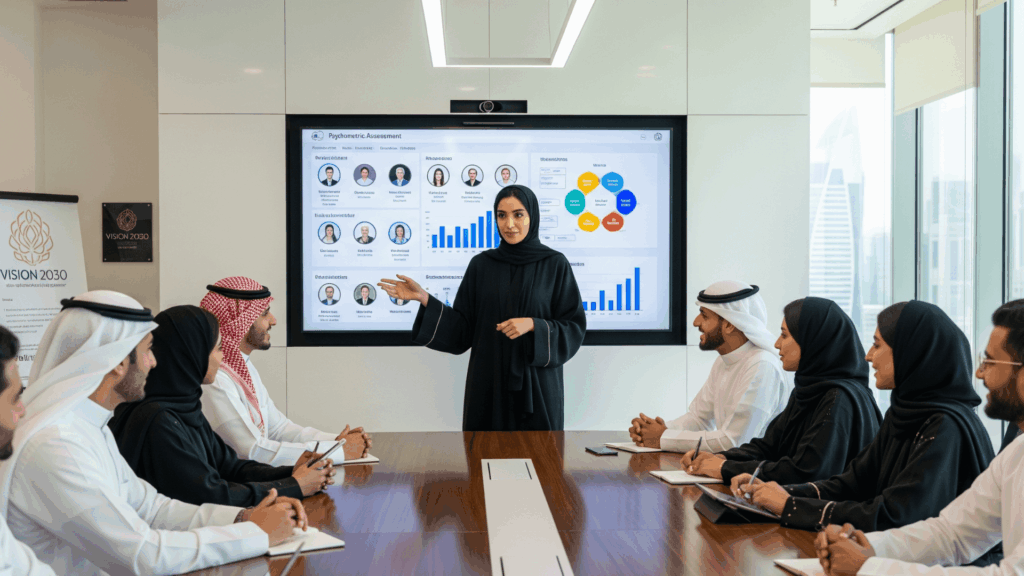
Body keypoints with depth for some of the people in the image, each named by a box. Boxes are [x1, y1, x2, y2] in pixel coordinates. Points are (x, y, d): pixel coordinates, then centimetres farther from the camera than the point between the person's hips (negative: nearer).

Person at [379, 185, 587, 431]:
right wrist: (424, 298, -8)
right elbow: (463, 330, 2)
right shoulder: (481, 265, 4)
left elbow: (574, 327, -2)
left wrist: (533, 325, -17)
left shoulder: (555, 265, -1)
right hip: (488, 384, 2)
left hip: (537, 384, -1)